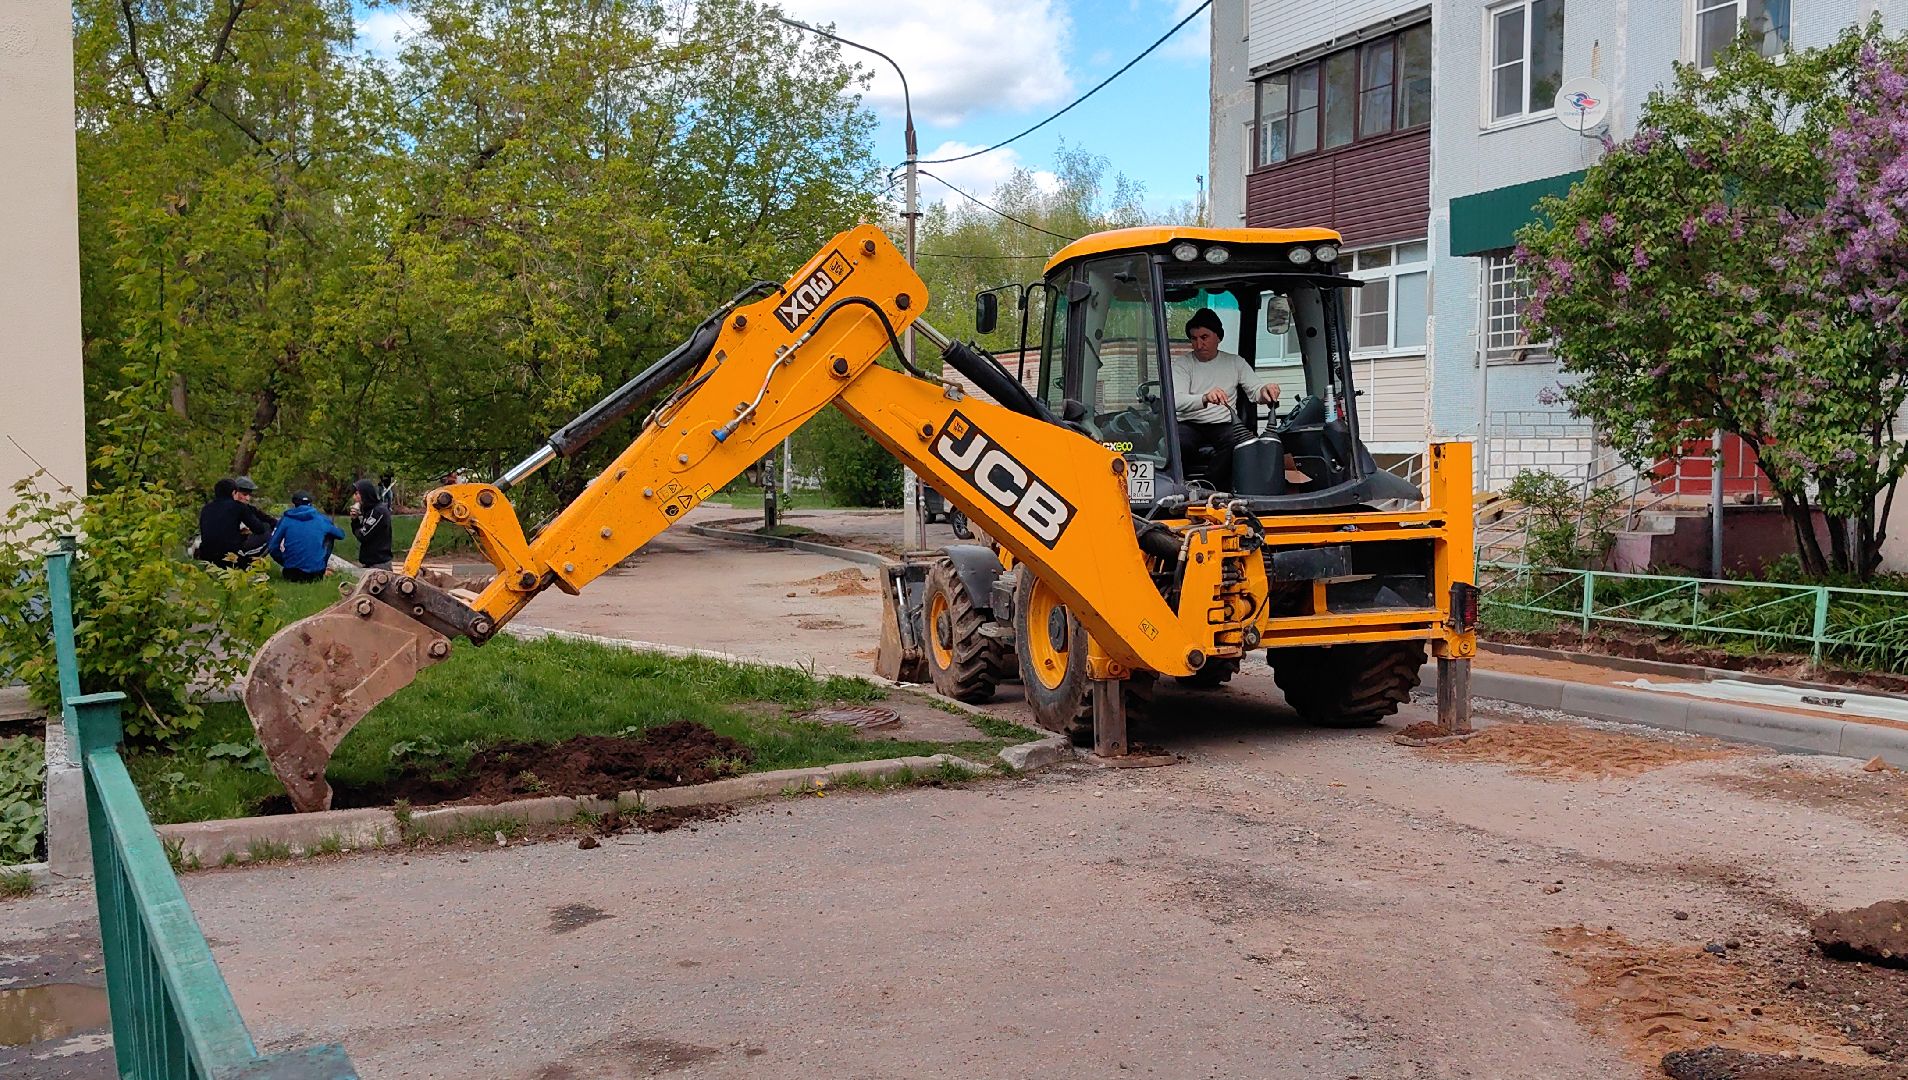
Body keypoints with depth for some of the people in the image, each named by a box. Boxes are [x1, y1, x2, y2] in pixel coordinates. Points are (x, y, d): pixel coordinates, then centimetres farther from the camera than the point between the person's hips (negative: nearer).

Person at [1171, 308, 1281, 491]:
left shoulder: (1235, 362, 13)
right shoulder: (1181, 364, 3)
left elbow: (1256, 388, 3)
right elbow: (1176, 401, -14)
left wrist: (1265, 390, -25)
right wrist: (1205, 399, -35)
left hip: (1223, 423, 2)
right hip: (1189, 425, -2)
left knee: (1246, 441, -32)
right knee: (1177, 444, -37)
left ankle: (1209, 489, -21)